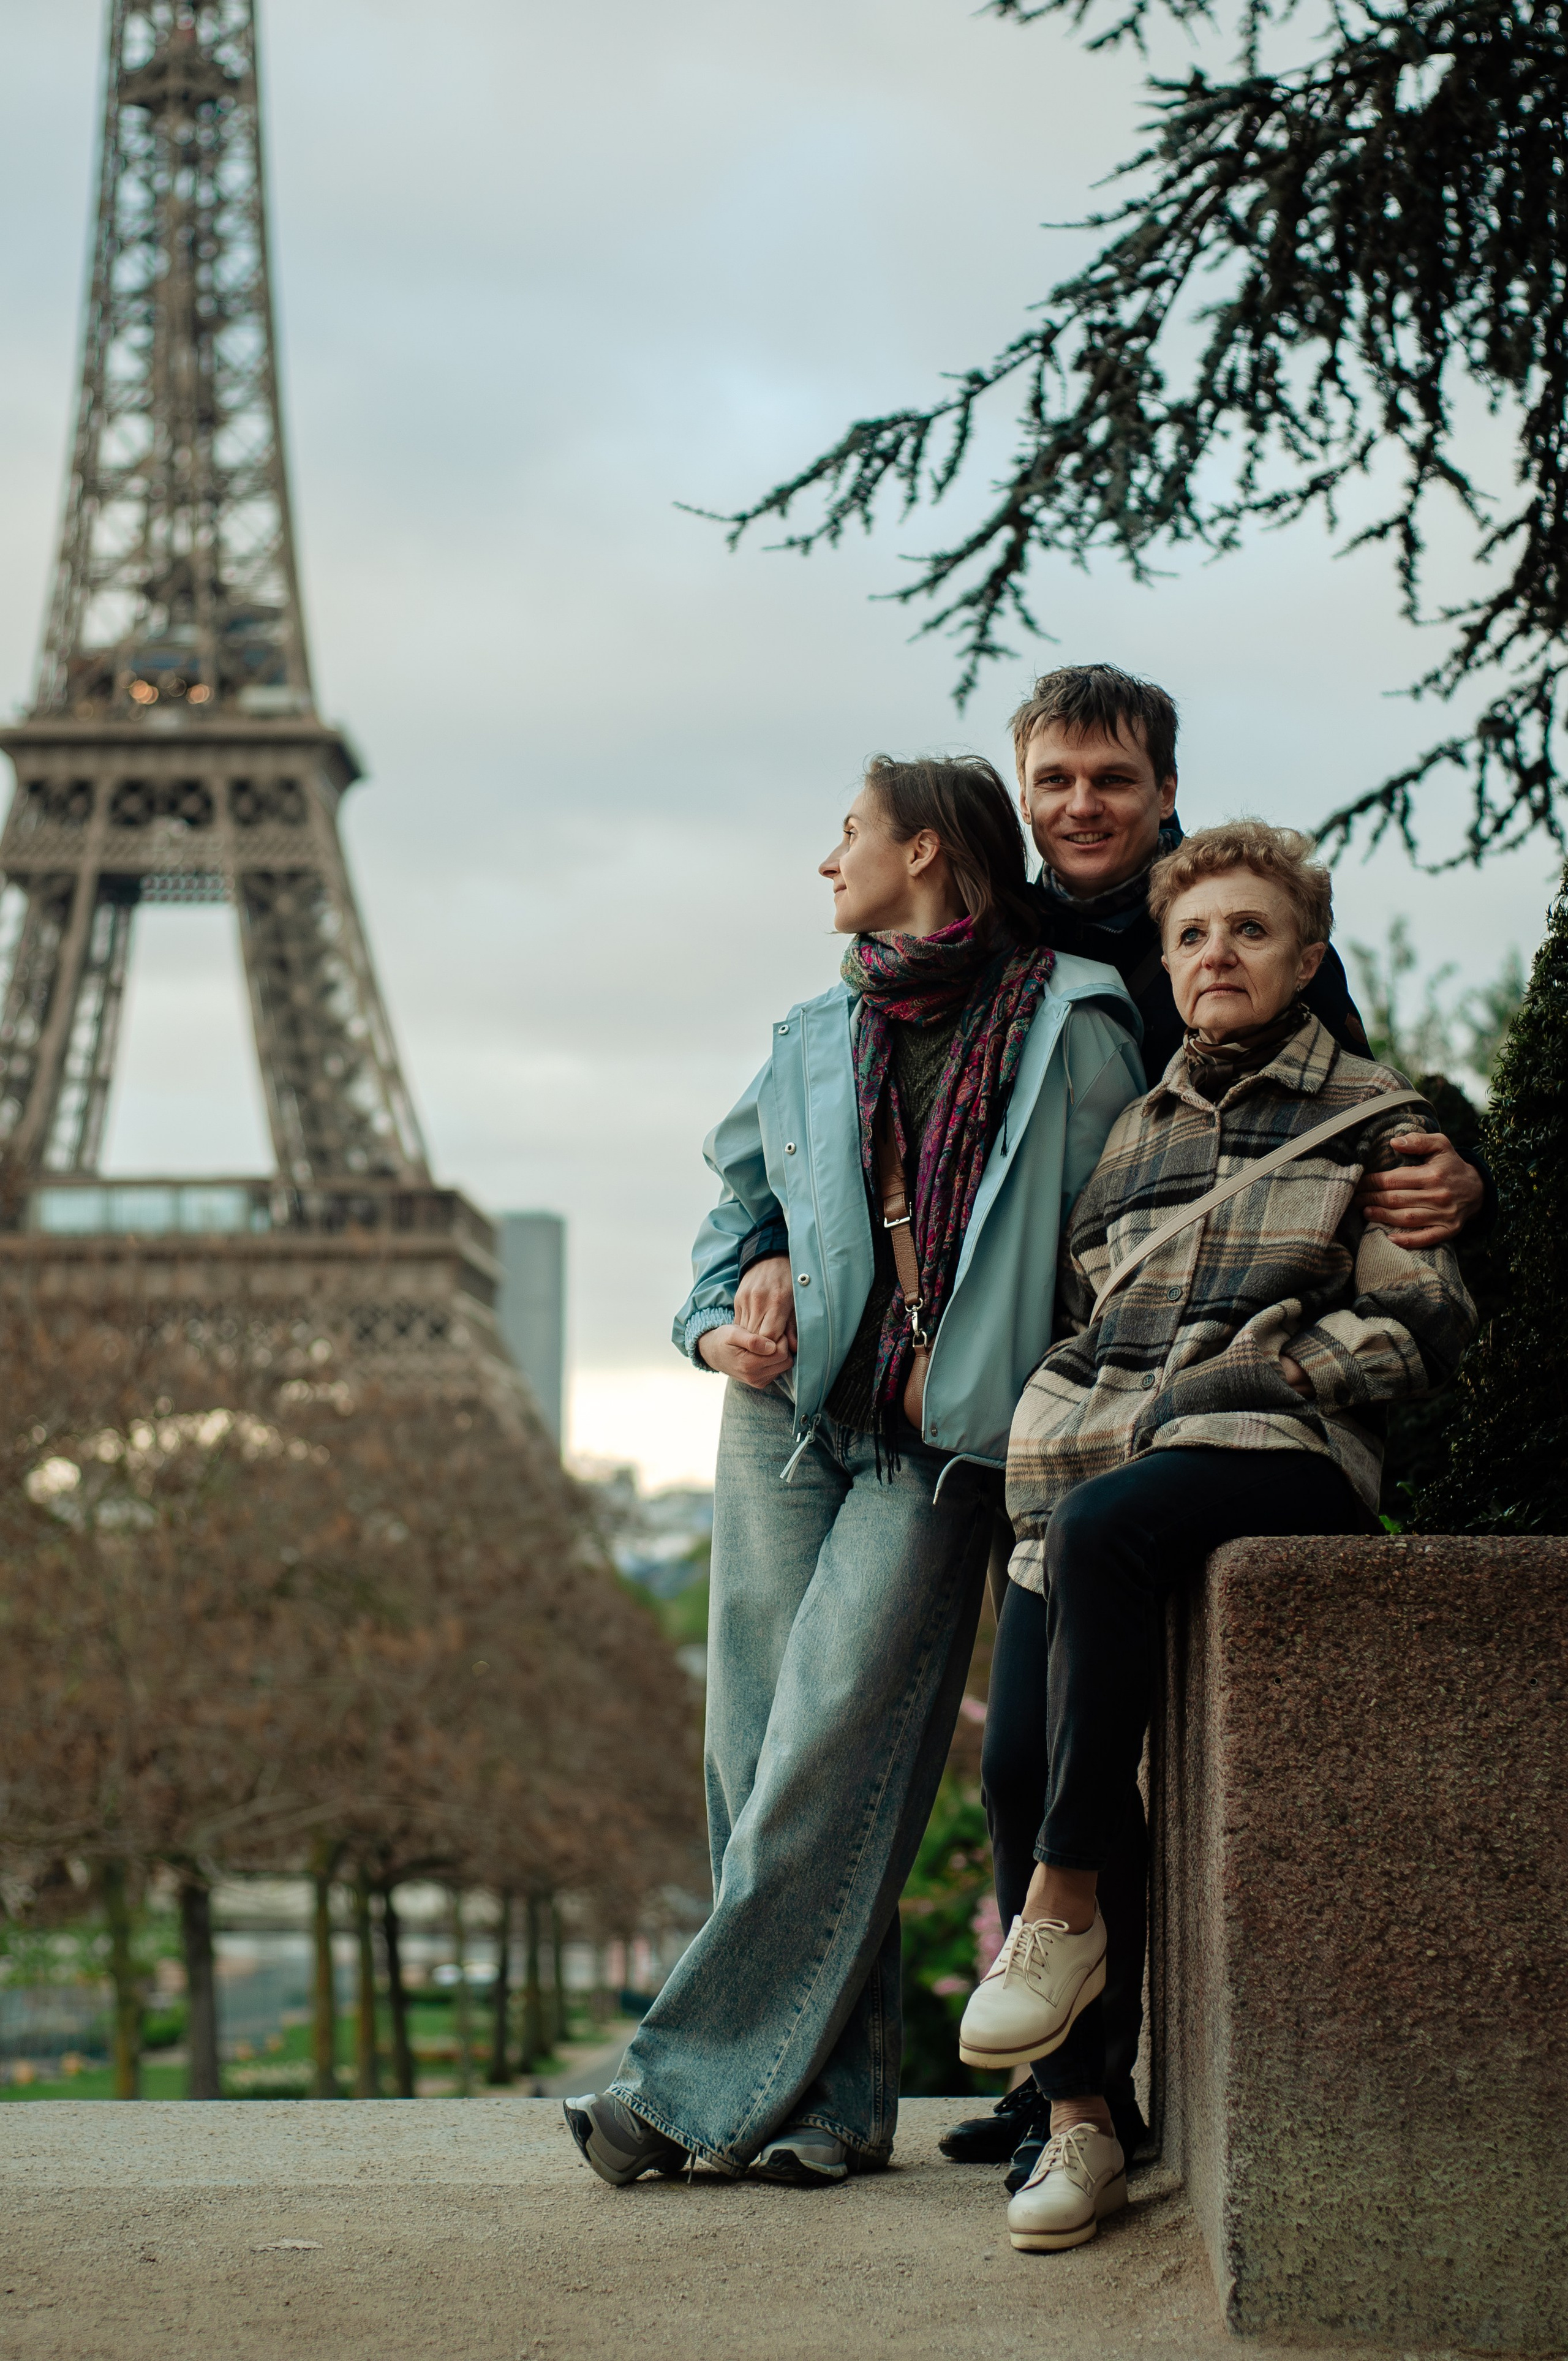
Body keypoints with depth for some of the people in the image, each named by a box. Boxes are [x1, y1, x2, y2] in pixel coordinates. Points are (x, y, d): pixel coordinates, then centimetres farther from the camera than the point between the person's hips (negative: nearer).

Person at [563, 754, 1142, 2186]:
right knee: (766, 1745, -2)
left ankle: (702, 2080, -8)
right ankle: (834, 2099, 3)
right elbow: (740, 1197, 26)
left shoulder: (1071, 1022, 1)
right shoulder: (817, 1036, 17)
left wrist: (1003, 1396, -6)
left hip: (940, 1440, -5)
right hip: (788, 1414, 5)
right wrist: (716, 1322, 8)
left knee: (830, 1754, -13)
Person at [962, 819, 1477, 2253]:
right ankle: (1079, 2123, -12)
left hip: (1279, 1458, -4)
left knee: (1103, 1529, -38)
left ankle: (1063, 1909, -24)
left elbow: (1423, 1330, 2)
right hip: (1097, 1463, 5)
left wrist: (1226, 1378, -6)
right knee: (1018, 1760, -18)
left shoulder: (1371, 1117, 11)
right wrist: (1068, 1417, 5)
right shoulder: (1137, 1129, 25)